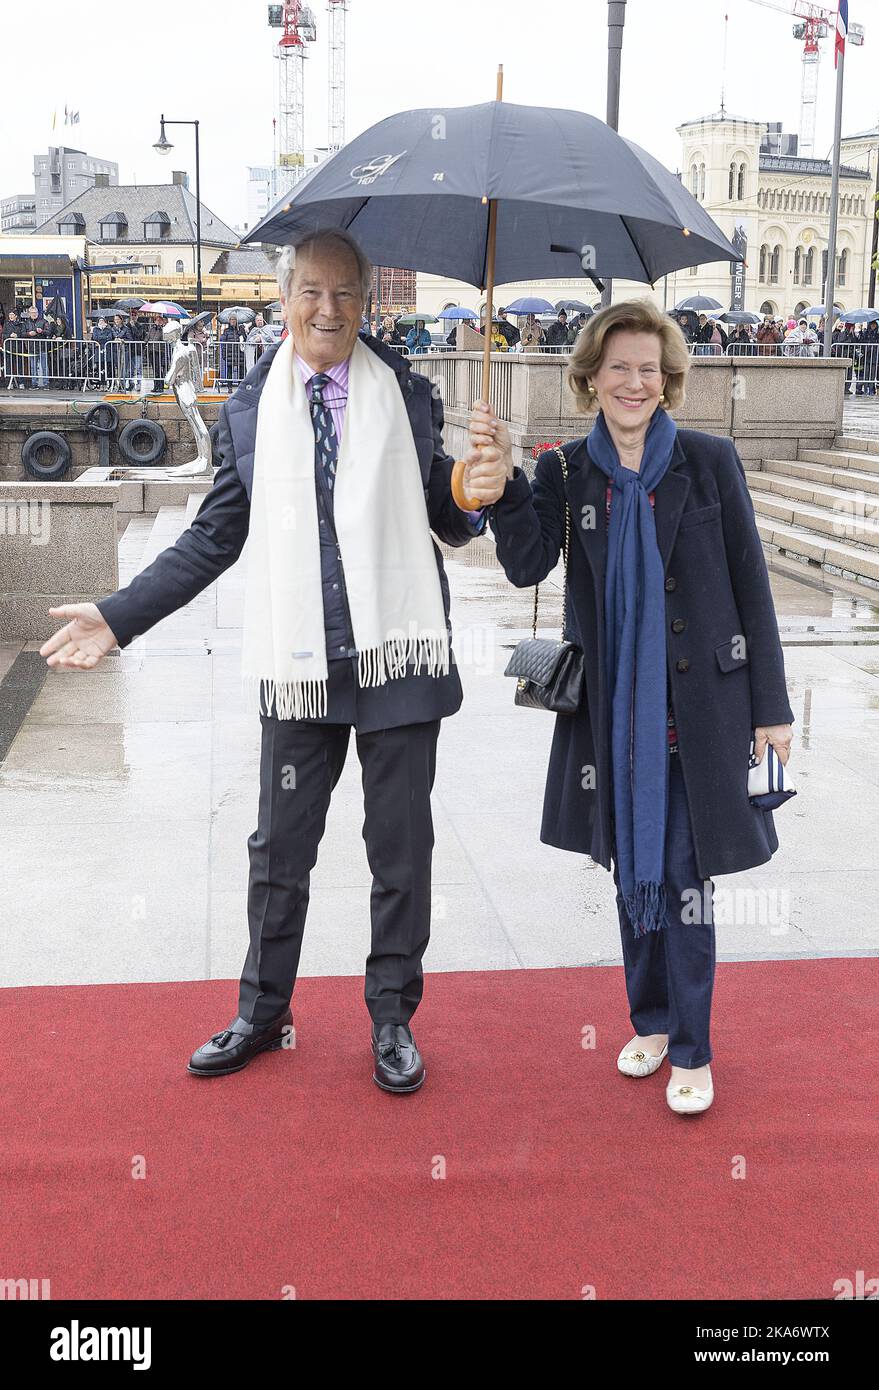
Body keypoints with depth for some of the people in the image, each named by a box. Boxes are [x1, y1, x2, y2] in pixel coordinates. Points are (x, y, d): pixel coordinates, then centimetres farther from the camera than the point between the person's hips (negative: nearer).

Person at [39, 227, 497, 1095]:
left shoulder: (407, 395, 4)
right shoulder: (250, 407, 6)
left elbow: (448, 517, 8)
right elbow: (214, 538, 10)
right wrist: (118, 617, 5)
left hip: (398, 652, -1)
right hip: (300, 661, 1)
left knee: (401, 845, 8)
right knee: (280, 845, 11)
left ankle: (392, 1019, 26)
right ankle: (261, 1013, 30)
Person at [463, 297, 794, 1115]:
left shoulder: (710, 463, -5)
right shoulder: (567, 473, 1)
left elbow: (749, 587, -3)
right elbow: (526, 567, -12)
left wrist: (770, 706, -3)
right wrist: (503, 485, -28)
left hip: (696, 705, -3)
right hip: (611, 707, 3)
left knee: (684, 874, 3)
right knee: (630, 864, 16)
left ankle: (691, 1048, 19)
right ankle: (650, 1018, 36)